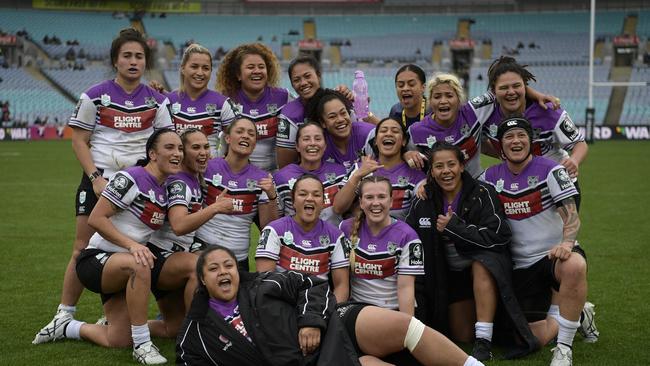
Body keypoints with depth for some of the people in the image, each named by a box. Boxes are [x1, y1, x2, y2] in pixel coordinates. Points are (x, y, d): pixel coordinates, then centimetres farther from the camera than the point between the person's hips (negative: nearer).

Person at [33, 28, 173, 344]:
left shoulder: (156, 101, 5)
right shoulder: (95, 96, -1)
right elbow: (79, 141, 0)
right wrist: (96, 177, -11)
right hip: (99, 180, -2)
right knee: (83, 249, -3)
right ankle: (64, 315, 4)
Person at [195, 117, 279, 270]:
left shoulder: (262, 179, 2)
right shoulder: (207, 168, -1)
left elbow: (268, 226, 0)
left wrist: (272, 197, -14)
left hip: (239, 257, 2)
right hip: (203, 247, -1)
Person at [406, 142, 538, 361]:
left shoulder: (482, 193, -15)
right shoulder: (423, 203, -4)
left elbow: (497, 236, -25)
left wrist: (453, 226, -24)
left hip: (486, 268, -4)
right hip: (450, 275, 4)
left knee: (481, 265, -39)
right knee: (462, 337, -2)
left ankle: (484, 343, -35)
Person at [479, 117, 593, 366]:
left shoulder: (550, 170, -8)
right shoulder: (492, 176, 4)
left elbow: (571, 217, -16)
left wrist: (566, 244, -37)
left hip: (554, 254, -3)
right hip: (522, 266, 3)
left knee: (575, 266, -43)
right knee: (542, 337, -7)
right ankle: (577, 315, 30)